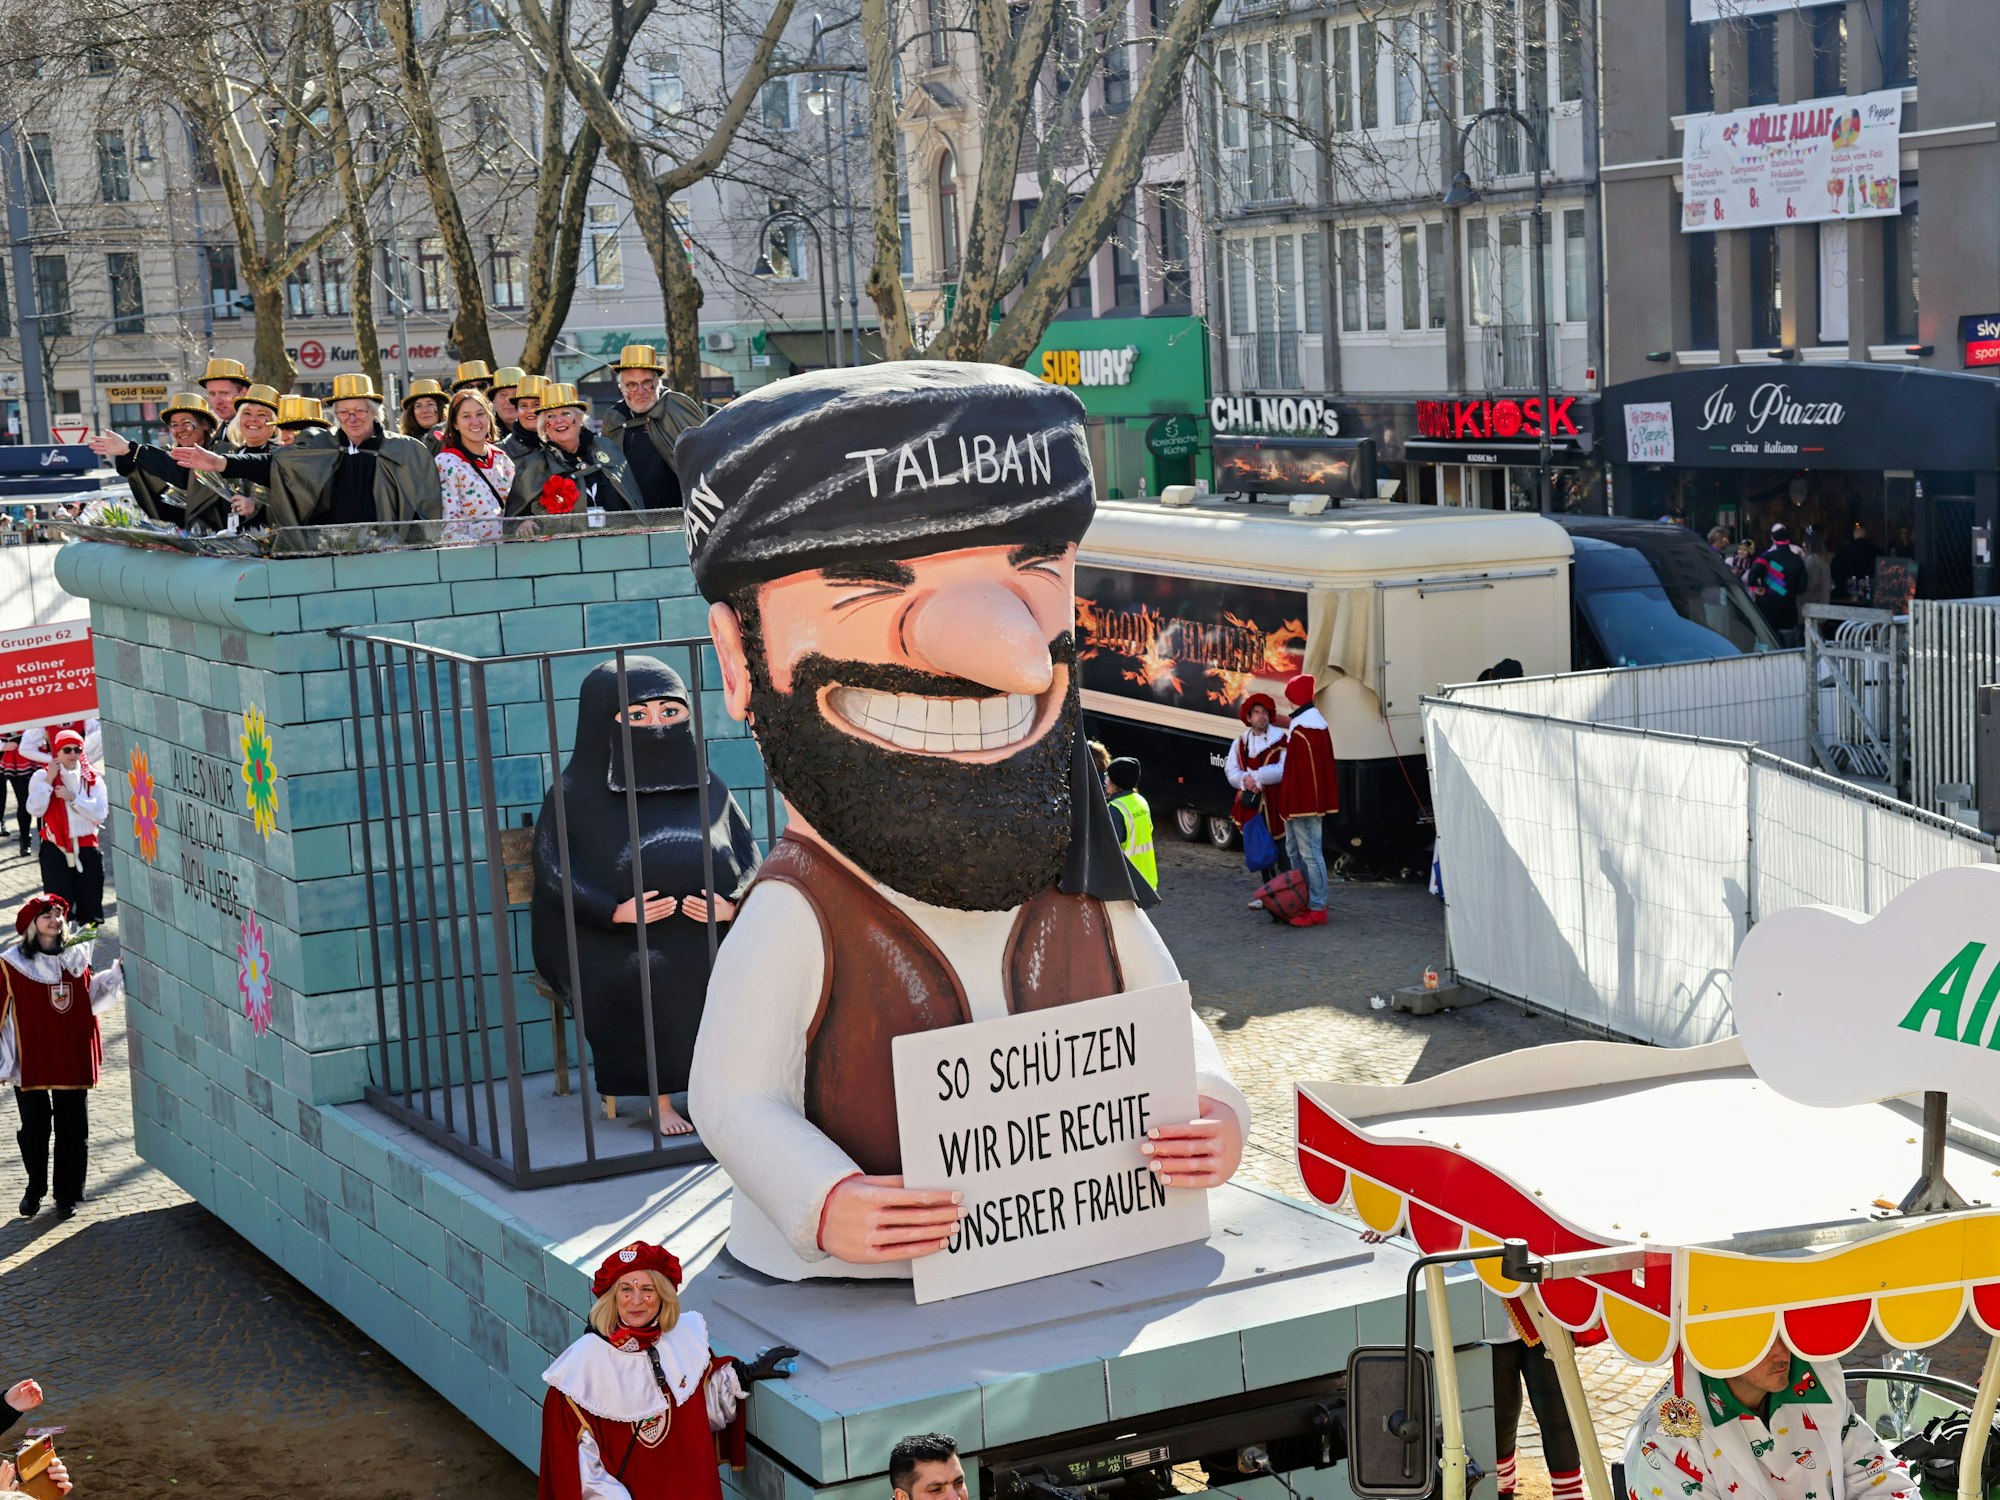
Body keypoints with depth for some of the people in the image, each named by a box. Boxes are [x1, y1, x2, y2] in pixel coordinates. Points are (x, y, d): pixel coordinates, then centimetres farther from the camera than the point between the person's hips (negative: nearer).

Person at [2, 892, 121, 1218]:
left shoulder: (75, 956, 5)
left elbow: (90, 995, 17)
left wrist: (115, 974, 7)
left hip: (73, 1061, 3)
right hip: (30, 1065, -3)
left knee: (73, 1131, 7)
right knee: (34, 1130, 9)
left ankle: (68, 1194, 20)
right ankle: (35, 1189, 29)